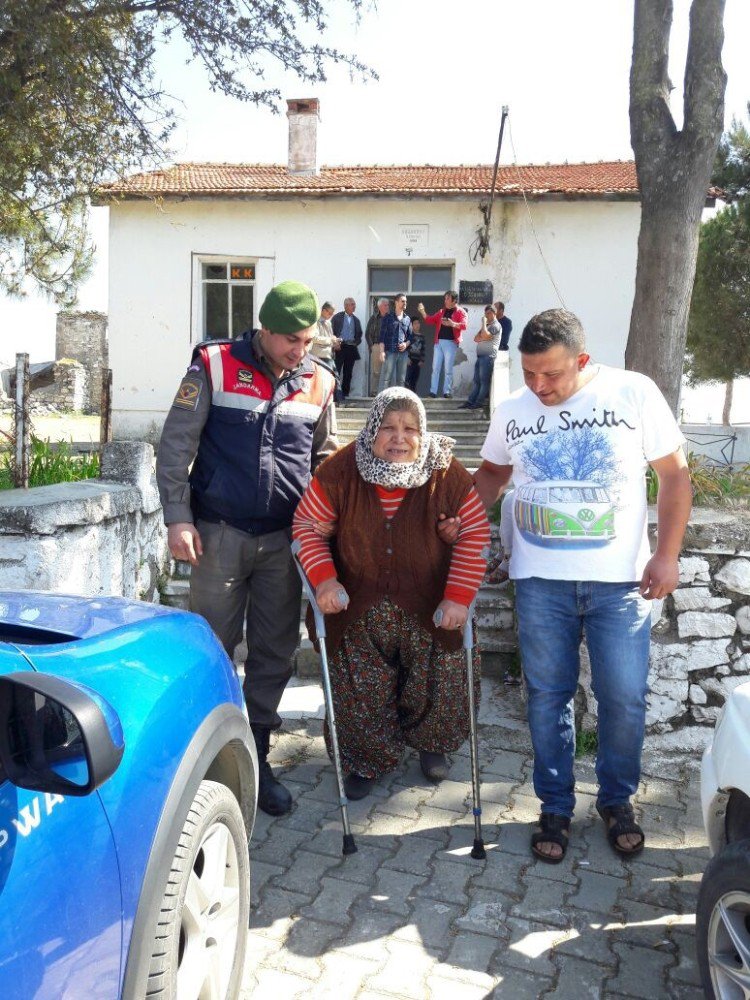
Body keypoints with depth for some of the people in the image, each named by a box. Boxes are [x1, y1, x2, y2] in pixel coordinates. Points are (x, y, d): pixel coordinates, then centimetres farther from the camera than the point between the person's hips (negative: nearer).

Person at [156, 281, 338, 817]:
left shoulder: (318, 382, 5)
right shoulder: (214, 366, -4)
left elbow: (326, 455, 16)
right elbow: (176, 445, -3)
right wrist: (178, 517, -9)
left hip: (284, 538, 3)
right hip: (220, 532, -3)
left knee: (275, 652, 8)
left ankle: (254, 757, 24)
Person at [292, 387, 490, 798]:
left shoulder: (446, 476, -14)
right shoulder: (340, 471, -13)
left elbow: (475, 533, -9)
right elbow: (306, 524, -7)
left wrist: (458, 596, -18)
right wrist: (323, 578, -21)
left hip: (429, 609, 0)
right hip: (358, 608, 0)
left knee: (438, 685, 8)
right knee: (359, 690, 4)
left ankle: (431, 744, 42)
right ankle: (367, 760, 33)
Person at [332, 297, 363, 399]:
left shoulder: (356, 320, 16)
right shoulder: (337, 317, 3)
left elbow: (359, 334, 19)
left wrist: (356, 342, 1)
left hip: (351, 348, 4)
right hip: (340, 347, -4)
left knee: (348, 373, 5)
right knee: (336, 371, -8)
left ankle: (345, 393, 10)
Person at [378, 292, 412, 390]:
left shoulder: (407, 319, 15)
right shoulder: (388, 317, 4)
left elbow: (410, 336, 18)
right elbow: (382, 335, -1)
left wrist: (406, 344, -4)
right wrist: (382, 351, -10)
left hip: (403, 353, 4)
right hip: (390, 352, -4)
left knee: (401, 379, 4)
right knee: (386, 378, -8)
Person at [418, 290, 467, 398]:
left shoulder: (460, 312, 0)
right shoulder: (441, 312, 16)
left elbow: (464, 325, -15)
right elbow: (430, 321, 14)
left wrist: (452, 324, -33)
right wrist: (422, 312, -1)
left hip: (450, 342, -5)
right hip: (438, 342, 5)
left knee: (448, 369, -2)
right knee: (435, 368, 1)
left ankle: (447, 392, 1)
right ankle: (433, 391, 2)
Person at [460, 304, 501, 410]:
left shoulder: (495, 325, -2)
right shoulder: (486, 325, 27)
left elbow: (485, 335, -18)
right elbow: (476, 339, 19)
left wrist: (484, 322, -7)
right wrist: (483, 338, -1)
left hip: (488, 356, -9)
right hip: (480, 356, 9)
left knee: (484, 380, -7)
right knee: (476, 380, 5)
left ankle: (479, 403, -7)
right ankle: (470, 401, 3)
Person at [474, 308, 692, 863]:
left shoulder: (634, 393, -6)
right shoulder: (512, 410, 3)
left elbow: (674, 472, 0)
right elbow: (493, 471, 18)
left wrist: (667, 554, -6)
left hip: (620, 580, -1)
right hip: (541, 581, 2)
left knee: (625, 697, 5)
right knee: (548, 696, 9)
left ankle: (617, 800, 30)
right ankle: (556, 807, 28)